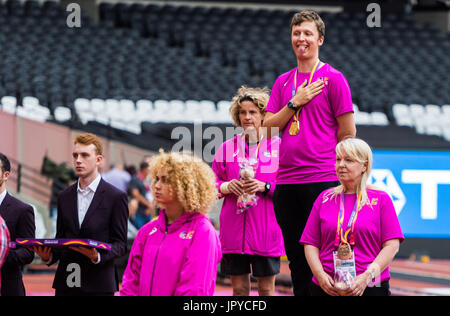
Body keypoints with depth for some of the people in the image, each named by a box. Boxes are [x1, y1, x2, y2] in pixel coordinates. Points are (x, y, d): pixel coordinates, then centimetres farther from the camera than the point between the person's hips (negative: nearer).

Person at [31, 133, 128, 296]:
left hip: (98, 285, -4)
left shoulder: (116, 197, -1)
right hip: (65, 284, 4)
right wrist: (48, 256, -4)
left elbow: (120, 244, -3)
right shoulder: (64, 197, 14)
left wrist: (98, 256, -21)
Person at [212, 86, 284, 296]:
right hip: (233, 229, 2)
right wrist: (228, 186, -8)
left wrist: (264, 187, -15)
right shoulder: (227, 148, 10)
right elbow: (212, 184, 13)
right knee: (239, 287, 4)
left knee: (266, 287, 0)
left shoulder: (278, 146, 3)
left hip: (266, 230, -2)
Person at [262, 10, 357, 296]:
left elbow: (347, 133, 0)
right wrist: (295, 103, -4)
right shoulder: (284, 82, 15)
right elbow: (269, 126, 7)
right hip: (286, 181, 6)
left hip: (322, 179, -5)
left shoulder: (333, 78, -1)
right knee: (296, 256, 8)